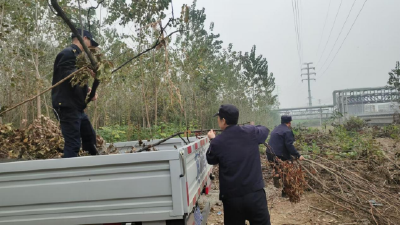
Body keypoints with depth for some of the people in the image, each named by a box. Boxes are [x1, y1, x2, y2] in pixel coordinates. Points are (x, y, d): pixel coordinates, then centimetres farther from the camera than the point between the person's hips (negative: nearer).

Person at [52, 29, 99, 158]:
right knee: (73, 143, -11)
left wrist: (88, 91, 5)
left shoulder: (77, 55, 22)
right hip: (67, 107, -10)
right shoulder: (68, 53, -8)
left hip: (76, 107, 10)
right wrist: (88, 72, -38)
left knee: (89, 136, 17)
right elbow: (68, 76, -23)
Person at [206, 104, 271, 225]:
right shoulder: (251, 132, -5)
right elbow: (265, 130, 18)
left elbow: (211, 160, 12)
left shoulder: (217, 142, -8)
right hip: (255, 193, 1)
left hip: (232, 197, 0)